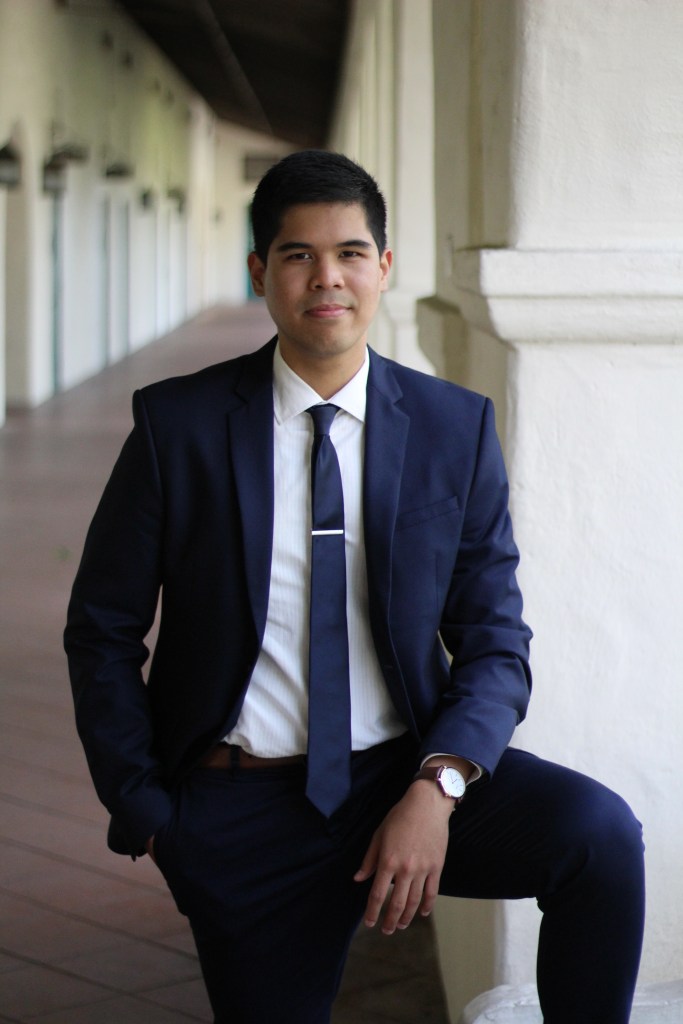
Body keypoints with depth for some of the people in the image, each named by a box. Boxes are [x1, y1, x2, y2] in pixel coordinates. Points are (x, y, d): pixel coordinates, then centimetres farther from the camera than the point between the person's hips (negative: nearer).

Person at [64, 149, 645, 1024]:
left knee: (598, 833, -23)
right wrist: (147, 814, -3)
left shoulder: (456, 428, 0)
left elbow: (493, 643, 0)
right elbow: (102, 631, 4)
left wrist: (439, 787, -17)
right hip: (243, 808, 0)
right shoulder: (179, 425, -3)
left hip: (409, 776, 1)